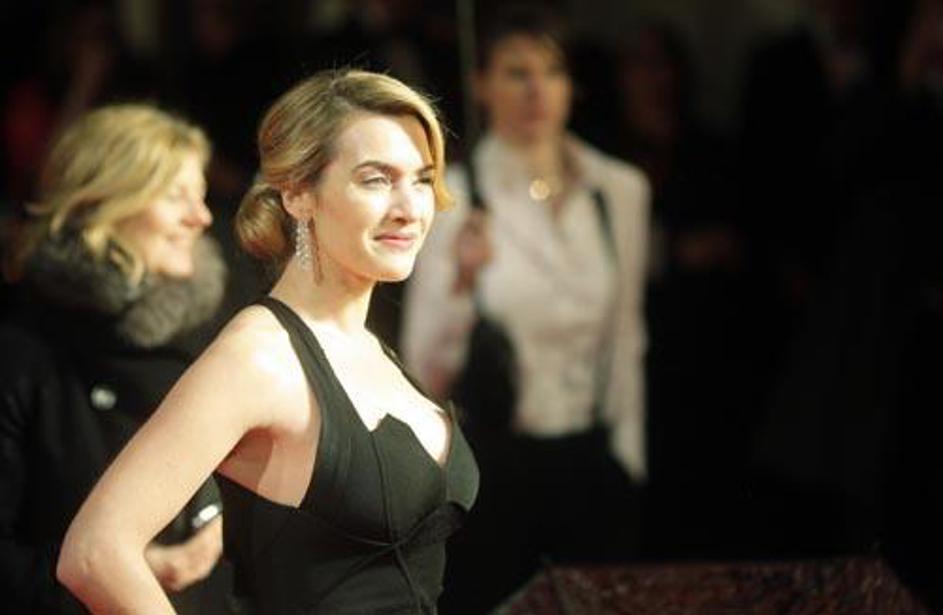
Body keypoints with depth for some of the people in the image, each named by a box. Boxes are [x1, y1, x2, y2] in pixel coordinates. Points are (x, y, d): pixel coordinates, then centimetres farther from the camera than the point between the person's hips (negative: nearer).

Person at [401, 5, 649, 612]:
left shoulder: (620, 191, 3)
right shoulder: (453, 196, -9)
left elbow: (626, 338, 12)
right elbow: (428, 365, -12)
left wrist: (629, 457, 11)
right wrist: (462, 279, -27)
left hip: (593, 463, 3)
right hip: (492, 459, -3)